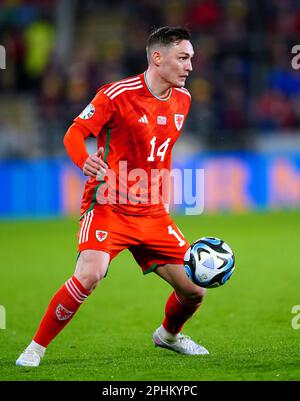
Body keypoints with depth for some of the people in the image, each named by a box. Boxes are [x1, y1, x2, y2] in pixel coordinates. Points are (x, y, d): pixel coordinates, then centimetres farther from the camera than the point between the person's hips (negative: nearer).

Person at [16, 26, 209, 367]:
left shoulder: (182, 100, 7)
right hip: (108, 207, -6)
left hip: (152, 212, 6)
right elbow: (74, 134, -15)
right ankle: (36, 348, -13)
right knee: (90, 275, -30)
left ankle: (168, 335, 37)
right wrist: (86, 162, -35)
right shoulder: (117, 94, -13)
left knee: (195, 290, 3)